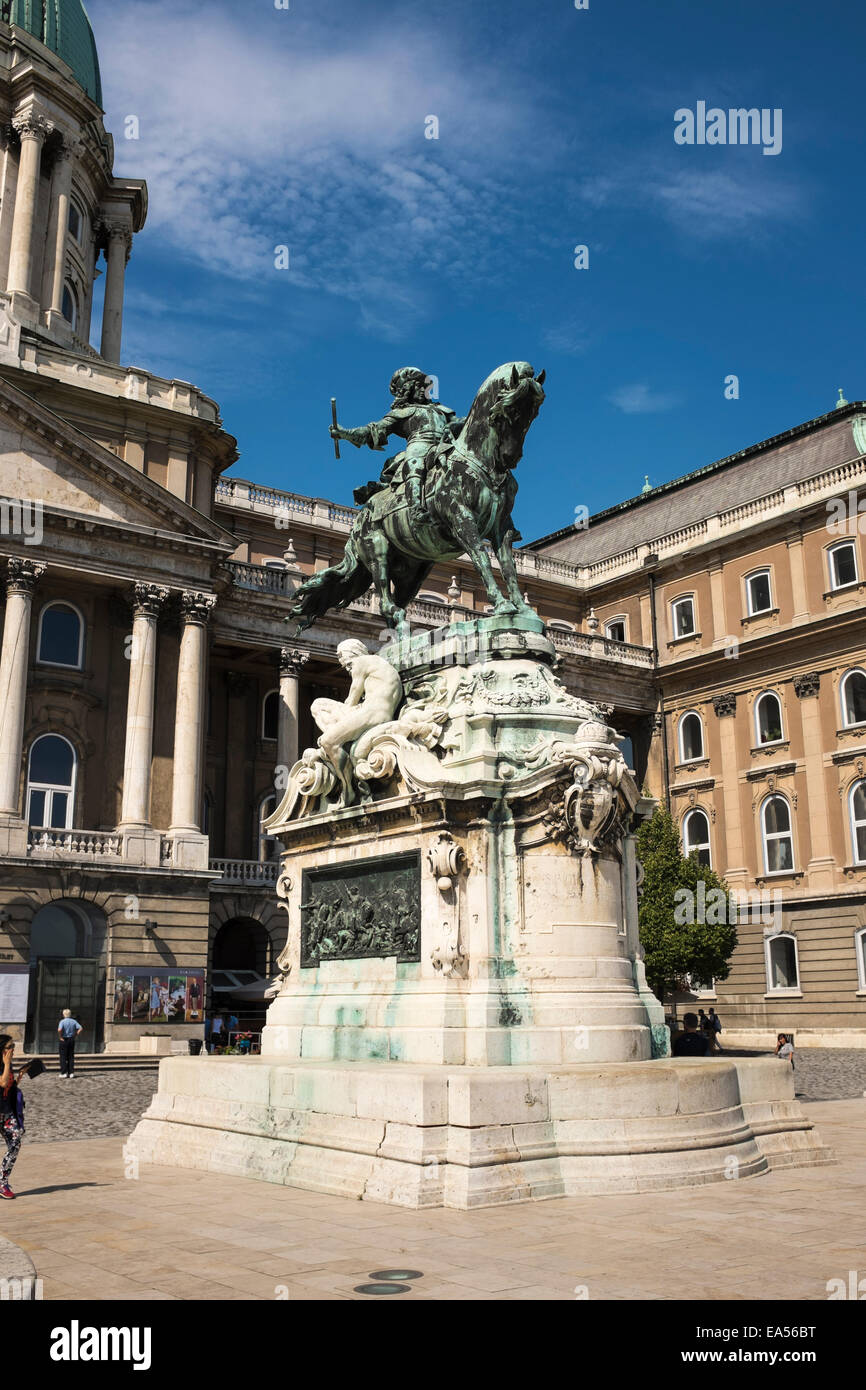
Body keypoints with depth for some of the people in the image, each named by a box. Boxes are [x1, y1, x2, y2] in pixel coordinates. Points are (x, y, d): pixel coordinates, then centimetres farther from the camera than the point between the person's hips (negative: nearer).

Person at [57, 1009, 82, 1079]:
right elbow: (81, 1028, -3)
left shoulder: (62, 1021, -8)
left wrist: (60, 1037, -12)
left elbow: (59, 1030, -25)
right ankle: (71, 1073, 8)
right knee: (71, 1057, 9)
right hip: (71, 1040, 4)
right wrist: (75, 1035, 3)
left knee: (63, 1057, 3)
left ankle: (64, 1073, 1)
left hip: (64, 1040, -4)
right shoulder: (74, 1021, 4)